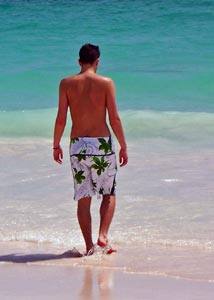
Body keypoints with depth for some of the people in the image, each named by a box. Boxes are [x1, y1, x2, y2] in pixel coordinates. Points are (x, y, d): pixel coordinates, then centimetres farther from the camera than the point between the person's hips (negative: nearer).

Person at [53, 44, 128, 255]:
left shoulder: (66, 84, 0)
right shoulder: (106, 83, -4)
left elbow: (61, 119, -2)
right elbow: (114, 119, -6)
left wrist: (56, 145, 11)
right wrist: (123, 147, 3)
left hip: (77, 144, 2)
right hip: (102, 143, -2)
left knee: (83, 199, 9)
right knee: (109, 194, 14)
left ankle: (89, 246, 8)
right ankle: (102, 236, -4)